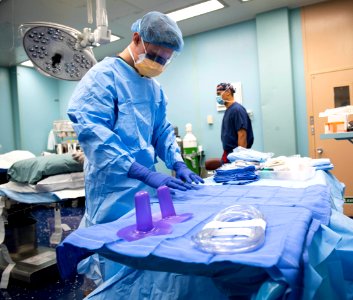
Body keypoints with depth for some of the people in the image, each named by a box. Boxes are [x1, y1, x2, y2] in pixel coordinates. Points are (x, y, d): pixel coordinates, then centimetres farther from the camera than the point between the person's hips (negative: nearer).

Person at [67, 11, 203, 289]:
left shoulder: (155, 88, 13)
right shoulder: (103, 75, -12)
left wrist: (179, 165, -2)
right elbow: (92, 132, -24)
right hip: (114, 192, -7)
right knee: (116, 272, 7)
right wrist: (146, 174, -30)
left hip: (147, 190, 7)